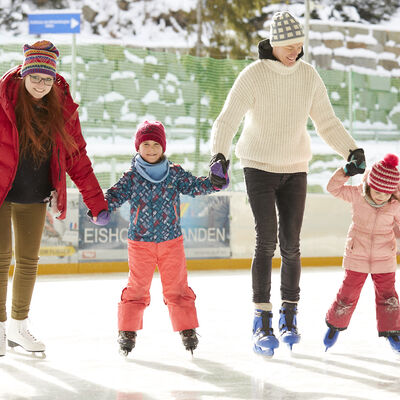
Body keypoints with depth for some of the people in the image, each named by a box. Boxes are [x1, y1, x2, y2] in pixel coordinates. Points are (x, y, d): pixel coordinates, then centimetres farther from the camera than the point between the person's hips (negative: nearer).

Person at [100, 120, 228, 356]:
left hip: (171, 241, 1)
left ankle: (187, 329, 15)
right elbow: (116, 195, -8)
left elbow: (195, 186, 2)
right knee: (137, 288, 4)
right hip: (140, 242, -1)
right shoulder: (132, 177, -2)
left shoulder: (175, 173, 3)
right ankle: (127, 331, 13)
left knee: (177, 288, 5)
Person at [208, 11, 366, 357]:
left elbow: (327, 122, 7)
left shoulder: (308, 75, 0)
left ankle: (289, 317, 14)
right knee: (266, 241, -12)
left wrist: (352, 151, -6)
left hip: (295, 169, 3)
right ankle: (262, 323, -8)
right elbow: (227, 120, -20)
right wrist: (220, 155, -37)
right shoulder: (253, 76, -13)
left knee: (291, 245, 0)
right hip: (259, 167, -3)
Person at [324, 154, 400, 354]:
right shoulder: (357, 195, -11)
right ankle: (335, 324, 26)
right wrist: (344, 173, -26)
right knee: (348, 294, 5)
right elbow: (334, 188, -12)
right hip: (356, 257, -1)